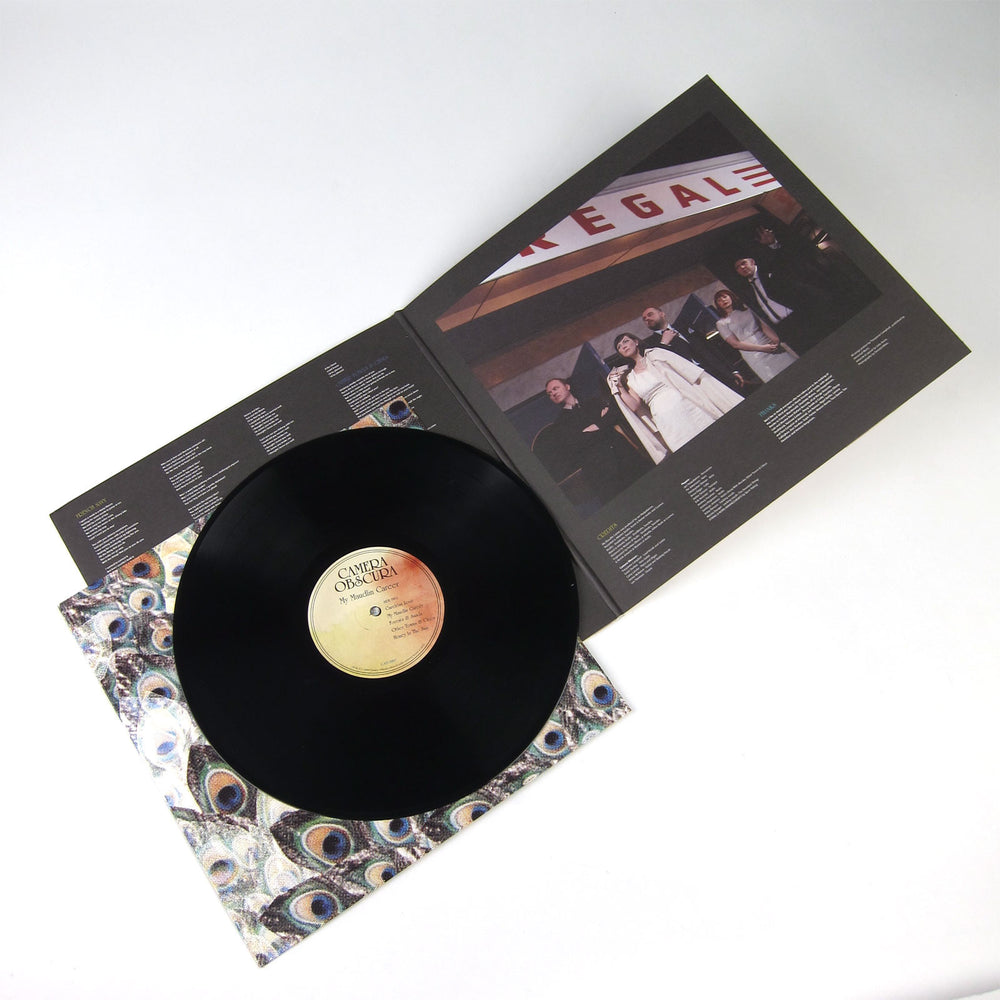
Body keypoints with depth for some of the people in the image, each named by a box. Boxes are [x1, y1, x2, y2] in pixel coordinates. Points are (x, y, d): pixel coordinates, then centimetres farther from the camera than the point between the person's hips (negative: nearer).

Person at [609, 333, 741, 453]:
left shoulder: (655, 354, 10)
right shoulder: (629, 377, 16)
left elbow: (686, 370, 3)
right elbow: (635, 406, 4)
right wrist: (619, 386, 0)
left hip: (686, 406, -1)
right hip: (664, 420, 1)